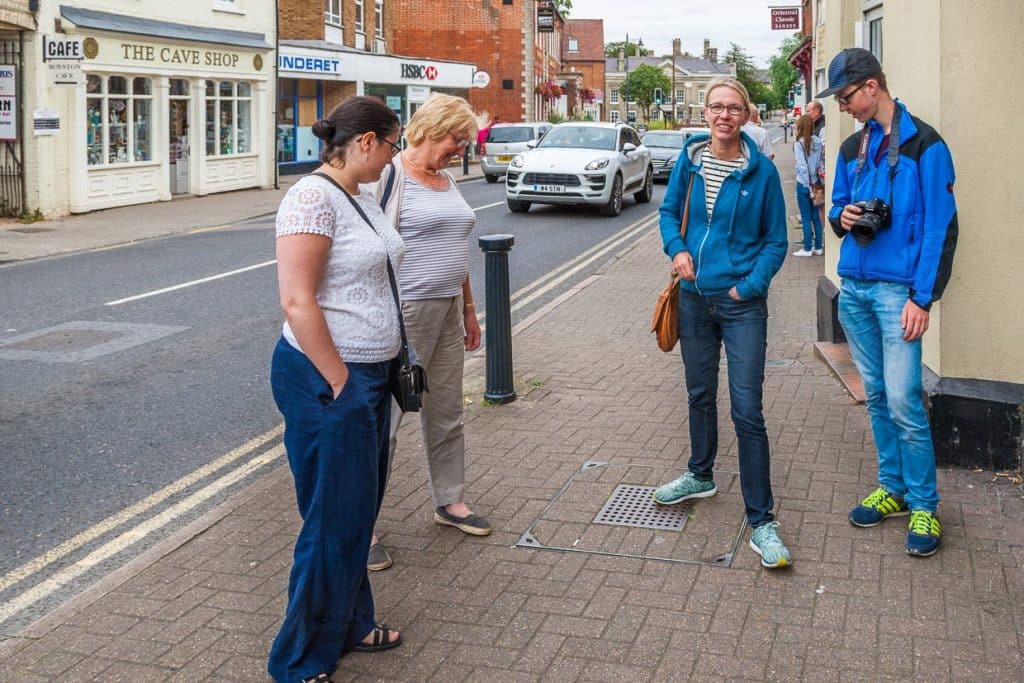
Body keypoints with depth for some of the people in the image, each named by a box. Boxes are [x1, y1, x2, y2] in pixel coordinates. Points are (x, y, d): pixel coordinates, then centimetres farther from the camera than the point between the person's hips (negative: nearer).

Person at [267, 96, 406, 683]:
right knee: (334, 520, 0)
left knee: (360, 510, 19)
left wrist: (378, 375, 17)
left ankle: (350, 626, 37)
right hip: (327, 379, -9)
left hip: (370, 374, 9)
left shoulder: (360, 197, 11)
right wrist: (339, 383, -18)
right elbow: (297, 303, -23)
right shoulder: (313, 197, -18)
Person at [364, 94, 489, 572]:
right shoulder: (392, 174, -12)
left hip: (447, 312, 8)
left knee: (447, 414, 16)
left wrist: (468, 309, 22)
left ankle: (449, 501, 32)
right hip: (404, 312, -8)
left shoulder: (446, 181, 14)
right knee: (385, 419, -3)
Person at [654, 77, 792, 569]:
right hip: (694, 298, 4)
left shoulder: (761, 171, -7)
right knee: (700, 394, 20)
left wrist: (750, 285, -13)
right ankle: (700, 476, 43)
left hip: (741, 304, -4)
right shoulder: (689, 162, 2)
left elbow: (776, 241, -1)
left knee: (747, 410, -7)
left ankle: (761, 521, -1)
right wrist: (676, 249, -5)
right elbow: (669, 212, 15)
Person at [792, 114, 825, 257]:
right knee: (816, 216, 12)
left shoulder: (798, 144, -13)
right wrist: (815, 183, 9)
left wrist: (808, 185, -10)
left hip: (804, 184, -5)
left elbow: (802, 167, -15)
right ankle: (818, 247, 17)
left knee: (806, 218, 2)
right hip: (816, 182, 5)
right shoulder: (817, 142, 1)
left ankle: (807, 248, 7)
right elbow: (822, 161, 4)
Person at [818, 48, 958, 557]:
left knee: (903, 400, -9)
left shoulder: (923, 144, -7)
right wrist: (842, 218, -2)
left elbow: (940, 226, -10)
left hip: (897, 290, -6)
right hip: (853, 286, 7)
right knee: (876, 395, 13)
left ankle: (924, 506, 4)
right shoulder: (852, 147, 13)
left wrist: (923, 298, -15)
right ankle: (892, 488, 25)